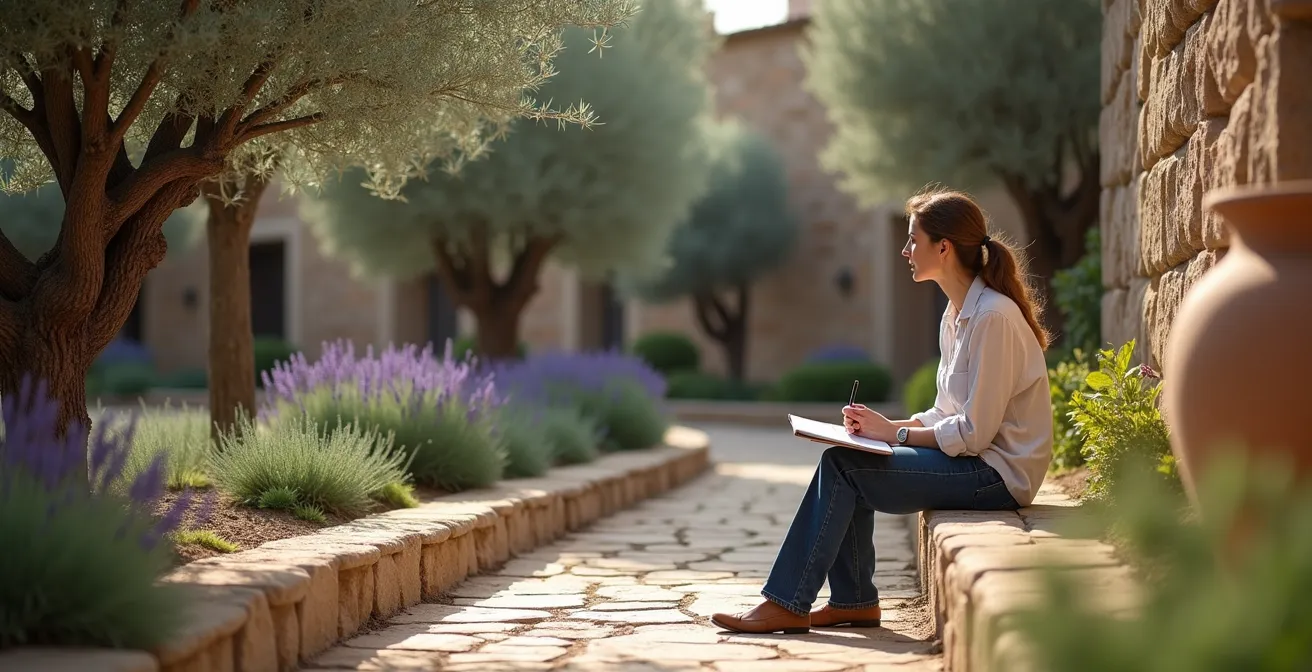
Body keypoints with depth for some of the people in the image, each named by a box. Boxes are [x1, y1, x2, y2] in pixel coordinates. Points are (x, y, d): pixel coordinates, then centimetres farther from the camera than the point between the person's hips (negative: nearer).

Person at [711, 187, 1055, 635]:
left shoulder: (994, 316, -19)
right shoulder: (957, 314, 12)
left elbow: (974, 432, -21)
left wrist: (894, 432, -13)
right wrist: (885, 425, 0)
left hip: (997, 474, -9)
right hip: (974, 461, 9)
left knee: (842, 465, -15)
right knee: (844, 463, -1)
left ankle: (787, 605, -8)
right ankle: (854, 601, 4)